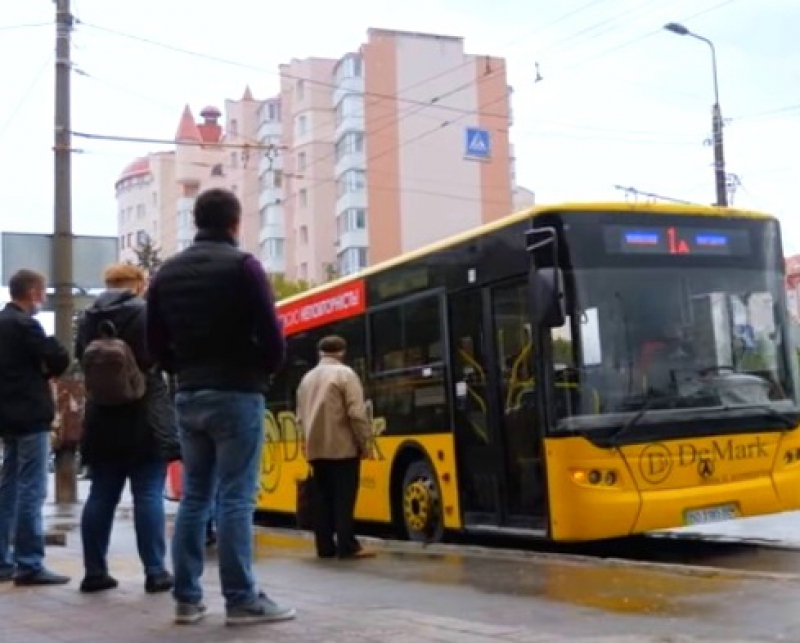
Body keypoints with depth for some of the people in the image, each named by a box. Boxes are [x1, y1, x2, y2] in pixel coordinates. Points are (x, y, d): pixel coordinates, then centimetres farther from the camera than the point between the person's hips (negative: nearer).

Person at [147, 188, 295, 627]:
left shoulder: (167, 273, 10)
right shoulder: (242, 266, -8)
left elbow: (157, 344, 12)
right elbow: (271, 336, -11)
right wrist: (265, 369, 8)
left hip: (188, 397, 6)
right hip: (236, 395, -6)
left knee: (194, 496, 10)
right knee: (236, 499, -4)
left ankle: (187, 598, 12)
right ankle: (242, 600, -2)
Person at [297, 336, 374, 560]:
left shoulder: (307, 378, 13)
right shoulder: (345, 374, -6)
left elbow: (301, 416, 15)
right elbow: (356, 413, -13)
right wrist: (365, 442, -6)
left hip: (316, 448, 6)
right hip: (343, 447, -6)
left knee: (322, 498, 7)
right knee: (344, 497, -4)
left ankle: (325, 546, 8)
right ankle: (347, 546, -6)